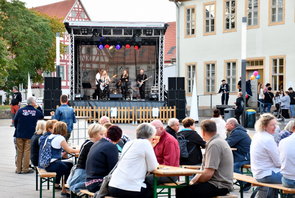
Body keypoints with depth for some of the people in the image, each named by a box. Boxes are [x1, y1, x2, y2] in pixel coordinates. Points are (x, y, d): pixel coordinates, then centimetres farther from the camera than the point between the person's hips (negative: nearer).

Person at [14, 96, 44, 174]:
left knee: (19, 151, 9)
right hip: (30, 135, -1)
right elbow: (42, 117, 17)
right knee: (27, 151, 5)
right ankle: (25, 169, 6)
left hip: (19, 134, 1)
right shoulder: (37, 112, -4)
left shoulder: (20, 110, -5)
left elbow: (15, 121, 2)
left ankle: (18, 169, 13)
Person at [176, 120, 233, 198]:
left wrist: (193, 181, -6)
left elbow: (208, 174, -23)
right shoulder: (218, 141, 16)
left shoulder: (214, 145, -17)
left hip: (219, 186, -10)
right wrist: (194, 180, 9)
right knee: (181, 187, 8)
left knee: (182, 191, -19)